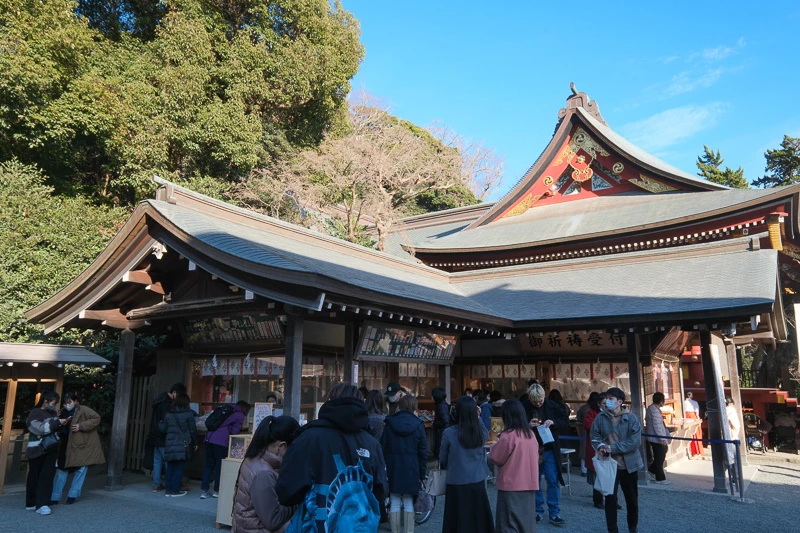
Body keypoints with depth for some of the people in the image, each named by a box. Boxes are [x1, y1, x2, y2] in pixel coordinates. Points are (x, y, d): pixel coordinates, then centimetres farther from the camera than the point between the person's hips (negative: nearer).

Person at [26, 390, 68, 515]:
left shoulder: (53, 413, 10)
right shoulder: (35, 413, -9)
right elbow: (41, 429, -21)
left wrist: (62, 424, 2)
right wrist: (57, 422, -23)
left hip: (51, 449, 5)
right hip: (37, 450, -5)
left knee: (47, 476, -2)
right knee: (35, 477, 6)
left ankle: (42, 504, 0)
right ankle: (31, 503, 19)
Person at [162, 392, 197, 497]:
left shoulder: (168, 414, 6)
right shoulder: (188, 413, -6)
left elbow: (163, 429, 9)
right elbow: (193, 430, -2)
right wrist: (195, 443, 9)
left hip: (170, 444, 4)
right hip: (183, 445, -4)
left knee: (170, 467, 12)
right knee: (179, 468, 2)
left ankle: (169, 489, 17)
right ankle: (175, 490, 4)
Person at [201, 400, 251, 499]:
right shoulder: (240, 416, 5)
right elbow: (234, 431, -4)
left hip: (209, 438, 6)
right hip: (221, 441, -6)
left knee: (209, 465, 14)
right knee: (220, 466, 8)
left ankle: (204, 491, 12)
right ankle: (217, 491, 15)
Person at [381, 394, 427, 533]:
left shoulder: (390, 423, -2)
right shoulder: (418, 425, -4)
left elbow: (383, 448, 0)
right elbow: (423, 452, -2)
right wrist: (422, 473, 5)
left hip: (393, 468, 1)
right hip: (411, 470, 0)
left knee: (394, 504, 8)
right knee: (409, 505, 8)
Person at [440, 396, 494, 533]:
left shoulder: (449, 433, -16)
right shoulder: (480, 432, -8)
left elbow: (442, 459, -2)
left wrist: (445, 467, 18)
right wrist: (477, 418, 11)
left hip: (456, 483, -3)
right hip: (477, 482, 3)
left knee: (458, 521, 10)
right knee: (478, 519, 17)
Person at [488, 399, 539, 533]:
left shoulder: (507, 436, -17)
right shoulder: (531, 434, 3)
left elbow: (495, 458, -9)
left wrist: (496, 445, 9)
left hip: (511, 485, -6)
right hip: (529, 484, 6)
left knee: (509, 522, 3)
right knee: (527, 520, 14)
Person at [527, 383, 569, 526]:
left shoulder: (552, 406, -6)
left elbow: (566, 423, 0)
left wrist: (554, 422, -18)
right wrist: (528, 425, -21)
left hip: (550, 450, 0)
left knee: (553, 481, 3)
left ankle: (554, 513, 14)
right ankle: (538, 511, 24)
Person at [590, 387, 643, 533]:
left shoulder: (631, 418, -8)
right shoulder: (600, 417, -3)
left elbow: (635, 441, -15)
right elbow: (594, 435, 2)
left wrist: (613, 448, -21)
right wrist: (600, 446, -20)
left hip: (629, 465, 0)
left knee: (632, 499, 16)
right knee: (610, 499, 4)